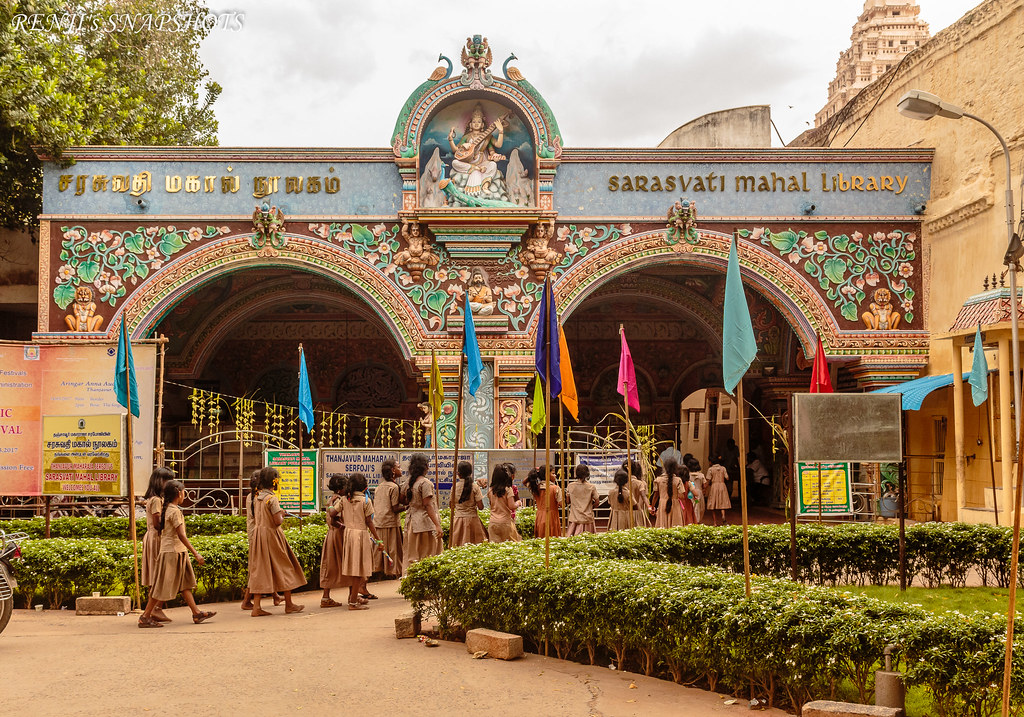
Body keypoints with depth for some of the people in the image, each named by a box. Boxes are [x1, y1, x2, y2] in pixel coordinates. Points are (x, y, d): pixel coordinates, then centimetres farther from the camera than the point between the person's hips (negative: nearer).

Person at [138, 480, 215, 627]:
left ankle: (196, 613, 12)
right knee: (163, 587, -5)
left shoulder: (165, 509, 10)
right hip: (173, 551, -10)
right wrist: (196, 553, -22)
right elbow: (181, 535, -22)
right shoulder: (174, 511, -17)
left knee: (185, 583, 10)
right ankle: (145, 617, 0)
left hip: (178, 552, 10)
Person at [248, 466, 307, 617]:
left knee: (260, 570, 6)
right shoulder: (272, 498, -16)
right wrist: (282, 515, 0)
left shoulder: (256, 498, 7)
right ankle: (289, 604, 15)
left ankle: (256, 607, 0)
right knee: (283, 568, 7)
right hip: (272, 535, -7)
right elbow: (278, 521, -22)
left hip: (259, 535, 7)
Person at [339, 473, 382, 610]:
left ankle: (353, 595, 29)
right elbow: (369, 522, -10)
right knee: (359, 568, -2)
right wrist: (377, 538, -2)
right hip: (361, 534, -6)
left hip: (347, 532, 6)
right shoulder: (365, 501, -11)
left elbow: (342, 519, 4)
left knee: (351, 567, 16)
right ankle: (353, 602, -2)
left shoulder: (343, 499, 3)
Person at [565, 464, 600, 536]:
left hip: (574, 518, 1)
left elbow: (568, 501, 7)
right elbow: (596, 502, -3)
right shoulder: (591, 487, -7)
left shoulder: (570, 486, -2)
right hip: (587, 518, -1)